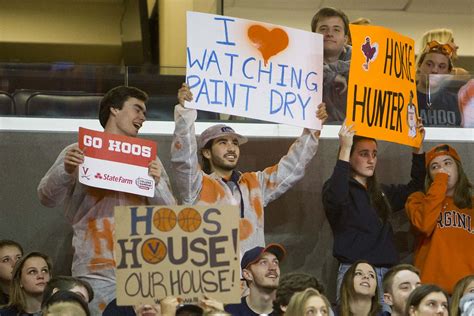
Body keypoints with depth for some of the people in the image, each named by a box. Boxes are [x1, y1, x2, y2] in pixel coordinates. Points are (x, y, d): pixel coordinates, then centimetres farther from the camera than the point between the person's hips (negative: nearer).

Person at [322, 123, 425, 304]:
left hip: (386, 271, 6)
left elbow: (414, 187, 33)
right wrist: (344, 150, -24)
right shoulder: (339, 187, 0)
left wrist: (418, 148, 24)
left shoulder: (381, 192, 20)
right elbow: (335, 199, -24)